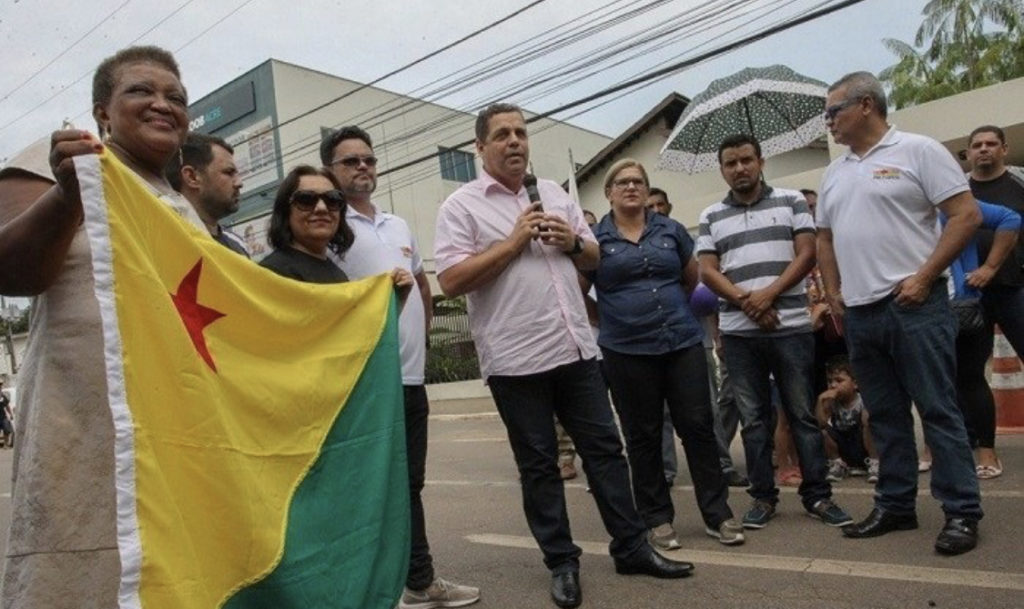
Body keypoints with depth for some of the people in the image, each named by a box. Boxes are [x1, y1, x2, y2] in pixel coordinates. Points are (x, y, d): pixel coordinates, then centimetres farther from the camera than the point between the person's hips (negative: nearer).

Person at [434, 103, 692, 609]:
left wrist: (573, 241, -4)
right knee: (538, 465, 7)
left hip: (576, 348, 5)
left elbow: (594, 259, 19)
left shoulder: (554, 193, 14)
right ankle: (561, 563, 22)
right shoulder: (461, 206, -3)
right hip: (515, 359, -5)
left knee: (604, 448, 10)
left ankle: (632, 548, 24)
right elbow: (450, 281, -13)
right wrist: (513, 241, -14)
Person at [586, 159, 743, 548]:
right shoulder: (595, 239, 1)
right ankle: (657, 520, 20)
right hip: (627, 351, -2)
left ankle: (717, 514, 17)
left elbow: (692, 278, 20)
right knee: (643, 437, 7)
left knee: (698, 427, 4)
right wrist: (612, 316, 4)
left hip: (683, 343, 2)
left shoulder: (670, 230, 8)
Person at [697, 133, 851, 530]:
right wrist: (745, 300, -12)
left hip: (791, 326, -1)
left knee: (803, 413, 4)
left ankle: (818, 495, 14)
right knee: (753, 418, 7)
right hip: (738, 331, 2)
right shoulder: (711, 217, 10)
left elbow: (807, 253, -1)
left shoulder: (790, 201, 8)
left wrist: (769, 293, -13)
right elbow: (707, 271, 3)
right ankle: (763, 496, 17)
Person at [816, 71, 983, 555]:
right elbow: (825, 238, 22)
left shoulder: (917, 151, -3)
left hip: (914, 306, -6)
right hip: (859, 313, 7)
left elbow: (966, 215, -8)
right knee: (885, 415, 12)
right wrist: (833, 293, 10)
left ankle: (962, 512, 8)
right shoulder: (834, 173, 16)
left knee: (938, 410, -2)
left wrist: (923, 278, -15)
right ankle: (895, 506, 22)